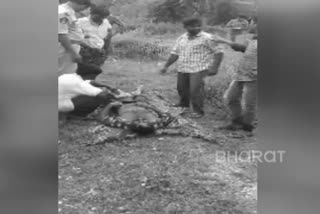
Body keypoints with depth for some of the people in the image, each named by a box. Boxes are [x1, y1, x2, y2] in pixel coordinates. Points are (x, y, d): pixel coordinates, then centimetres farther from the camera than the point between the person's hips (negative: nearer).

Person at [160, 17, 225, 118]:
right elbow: (175, 53, 15)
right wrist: (166, 66, 11)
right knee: (181, 88, 14)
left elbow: (218, 52, -6)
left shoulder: (207, 38, -6)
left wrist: (214, 67, -14)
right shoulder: (181, 38, 11)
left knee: (196, 91, -11)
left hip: (199, 69, -5)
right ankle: (184, 103, 41)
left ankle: (198, 111, 7)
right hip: (182, 69, 6)